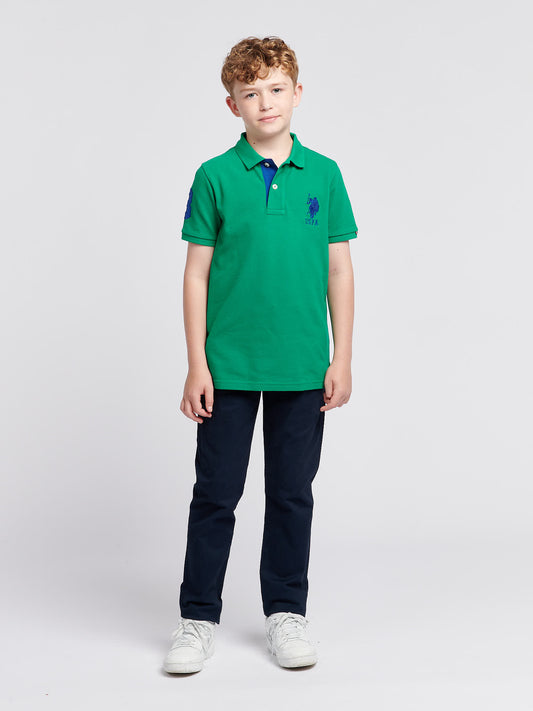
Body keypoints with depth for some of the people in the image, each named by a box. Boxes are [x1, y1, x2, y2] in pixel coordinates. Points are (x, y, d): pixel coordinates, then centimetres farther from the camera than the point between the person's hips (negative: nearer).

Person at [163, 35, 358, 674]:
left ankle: (286, 613, 26)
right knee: (215, 493, 6)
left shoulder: (323, 174, 3)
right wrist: (196, 365, -5)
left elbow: (339, 269, 6)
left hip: (303, 369, 2)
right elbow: (197, 273, 0)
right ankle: (198, 618, 19)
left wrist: (341, 359, 2)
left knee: (292, 494, 11)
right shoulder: (215, 177, -1)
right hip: (228, 368, -1)